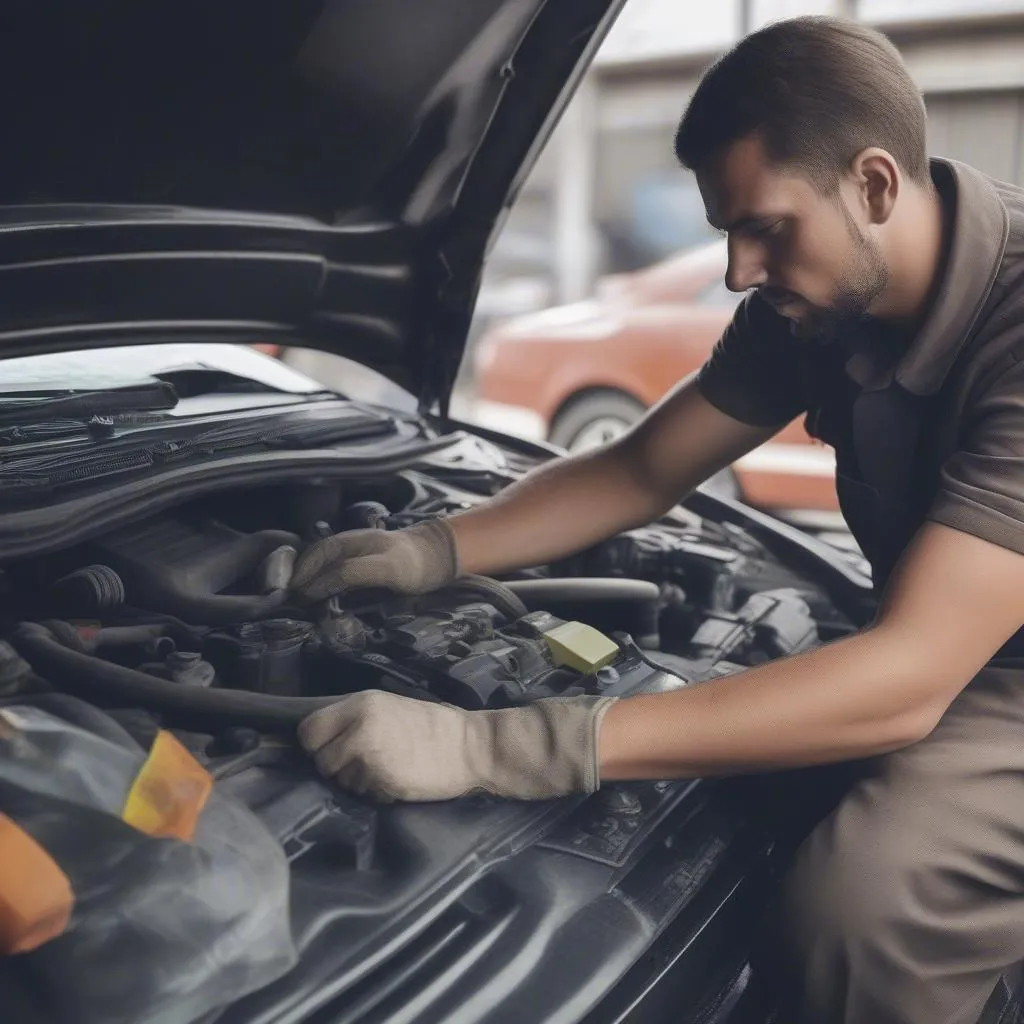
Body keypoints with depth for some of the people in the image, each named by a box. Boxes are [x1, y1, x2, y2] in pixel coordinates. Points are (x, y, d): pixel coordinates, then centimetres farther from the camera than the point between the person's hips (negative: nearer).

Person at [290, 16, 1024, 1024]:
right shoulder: (820, 296, -5)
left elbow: (906, 681, -39)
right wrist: (435, 551, -11)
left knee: (860, 895, -30)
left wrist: (493, 747, -42)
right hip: (941, 660, 7)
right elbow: (638, 472, 4)